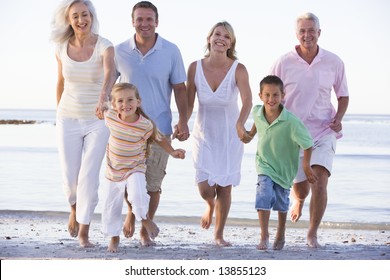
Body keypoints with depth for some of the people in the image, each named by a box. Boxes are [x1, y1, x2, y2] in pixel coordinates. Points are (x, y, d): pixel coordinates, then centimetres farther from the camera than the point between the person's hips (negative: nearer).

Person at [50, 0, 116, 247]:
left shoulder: (105, 46, -17)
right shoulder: (62, 48, -6)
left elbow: (110, 74, -38)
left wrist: (102, 100, -57)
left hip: (98, 121, -2)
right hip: (69, 120, 2)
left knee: (89, 176, -8)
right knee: (71, 177, 5)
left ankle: (84, 231, 7)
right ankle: (75, 209, 38)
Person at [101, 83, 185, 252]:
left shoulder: (146, 125, -19)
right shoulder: (110, 117, -14)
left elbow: (158, 138, -2)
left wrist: (172, 152, -10)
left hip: (135, 169, -3)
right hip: (113, 170, 3)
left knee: (138, 196, -28)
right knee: (111, 206, 9)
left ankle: (145, 219, 4)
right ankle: (114, 238, 30)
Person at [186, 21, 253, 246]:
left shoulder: (238, 70, -15)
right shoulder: (195, 67, -9)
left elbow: (247, 101, -29)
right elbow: (189, 103, -3)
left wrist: (240, 124, -47)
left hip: (230, 136, -1)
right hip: (204, 134, 1)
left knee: (225, 186, 3)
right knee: (205, 187, -8)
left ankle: (219, 235, 23)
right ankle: (210, 205, 32)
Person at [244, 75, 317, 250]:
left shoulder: (292, 122, -32)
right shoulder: (257, 112, -17)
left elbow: (307, 144, -23)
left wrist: (306, 166, -20)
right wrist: (251, 134, 21)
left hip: (285, 168, -1)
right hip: (265, 164, 1)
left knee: (281, 203, 17)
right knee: (264, 195, -20)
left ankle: (281, 233, 42)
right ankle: (264, 236, -12)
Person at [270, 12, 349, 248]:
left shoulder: (334, 62, -1)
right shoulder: (284, 63, -4)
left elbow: (343, 96, 11)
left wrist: (338, 119, -6)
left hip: (323, 132, 0)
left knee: (320, 183, -17)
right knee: (300, 187, 12)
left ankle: (313, 234, 1)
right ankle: (298, 200, 52)